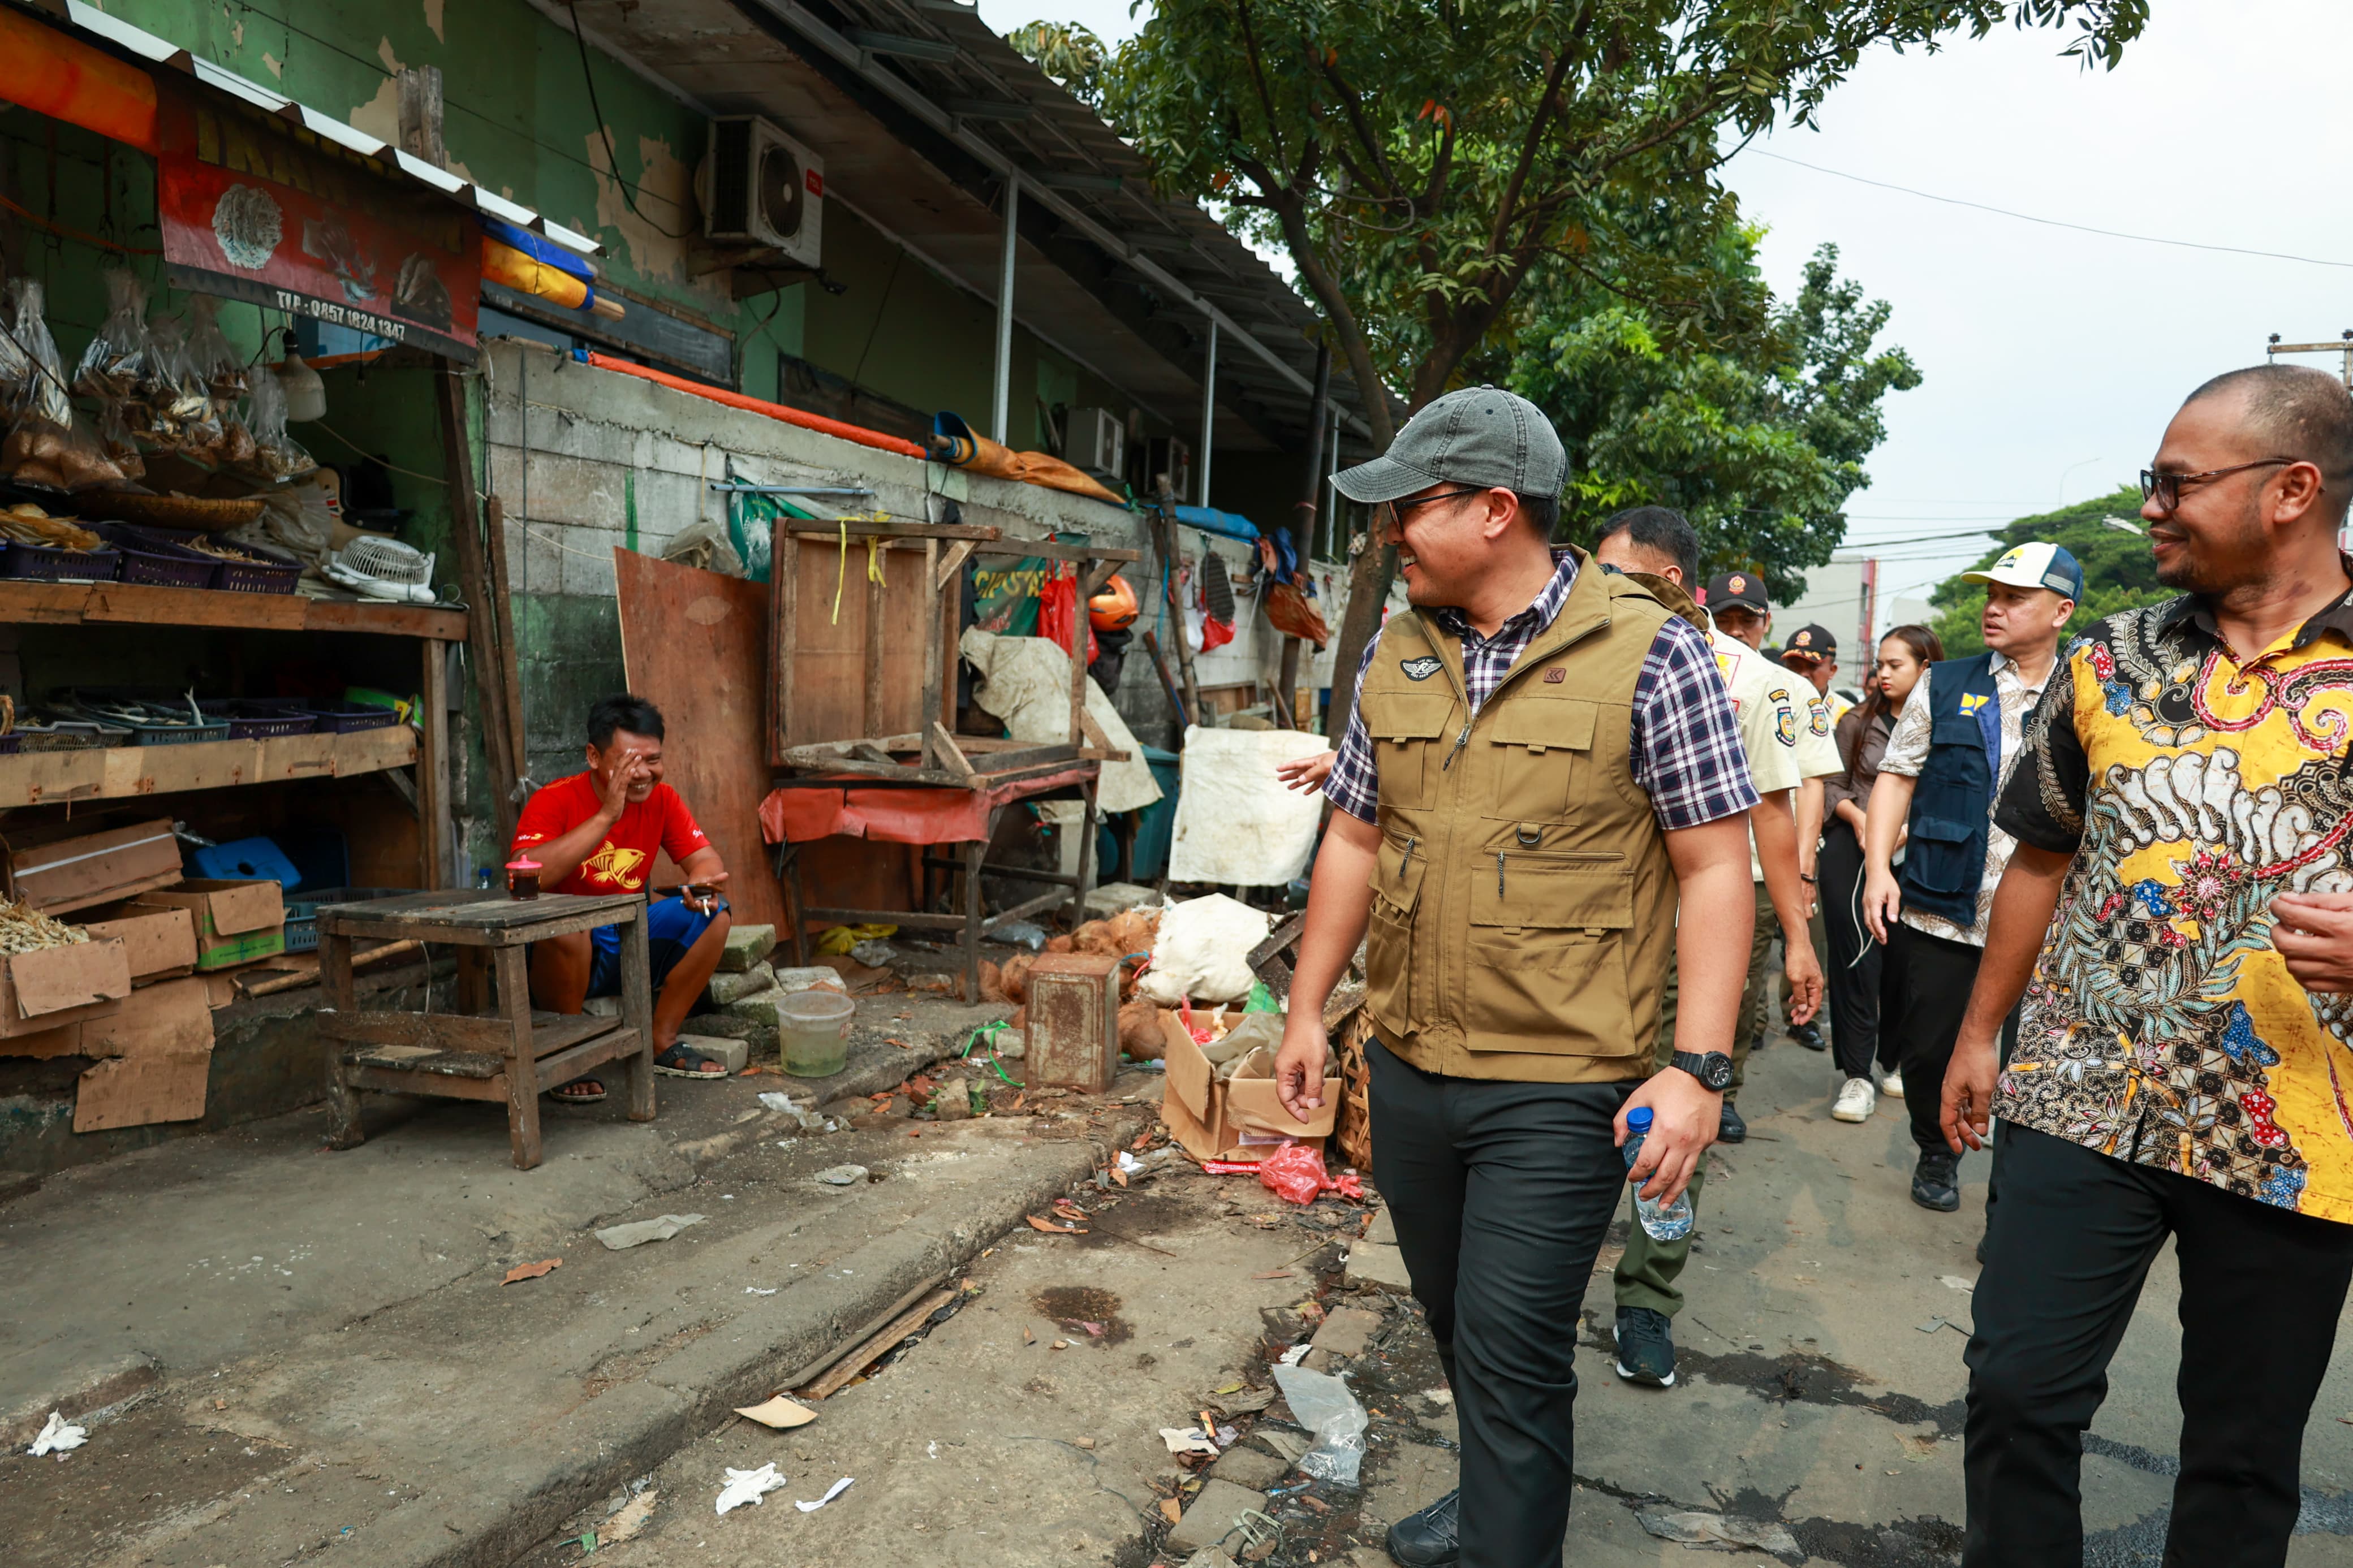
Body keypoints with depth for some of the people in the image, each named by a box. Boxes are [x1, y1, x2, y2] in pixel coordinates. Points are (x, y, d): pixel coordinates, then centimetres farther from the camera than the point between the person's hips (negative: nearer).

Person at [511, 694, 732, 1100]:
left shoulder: (661, 799, -2)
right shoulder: (554, 802, -18)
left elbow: (707, 860, -3)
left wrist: (703, 880, -29)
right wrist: (607, 816, -35)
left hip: (629, 947, 5)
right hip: (562, 955, -5)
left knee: (713, 913, -14)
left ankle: (661, 1043, -2)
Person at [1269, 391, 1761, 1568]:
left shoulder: (1648, 653, -10)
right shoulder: (1394, 654, 5)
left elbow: (1714, 867, -10)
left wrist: (1699, 1069, -16)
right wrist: (1307, 1009, 12)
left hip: (1559, 1088, -5)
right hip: (1406, 1069, 6)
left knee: (1510, 1350, 0)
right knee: (1455, 1324, 21)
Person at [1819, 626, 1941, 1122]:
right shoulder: (1859, 721, 3)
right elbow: (1832, 785, 4)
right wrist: (1857, 816, -12)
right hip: (1852, 852, 0)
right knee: (1856, 960, -2)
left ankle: (1896, 1060, 29)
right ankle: (1857, 1075, 2)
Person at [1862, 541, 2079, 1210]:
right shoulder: (1945, 687, 6)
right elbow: (1897, 776, 4)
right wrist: (1878, 869, -8)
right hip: (1938, 909, 0)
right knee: (1926, 1049, 9)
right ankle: (1936, 1155, 33)